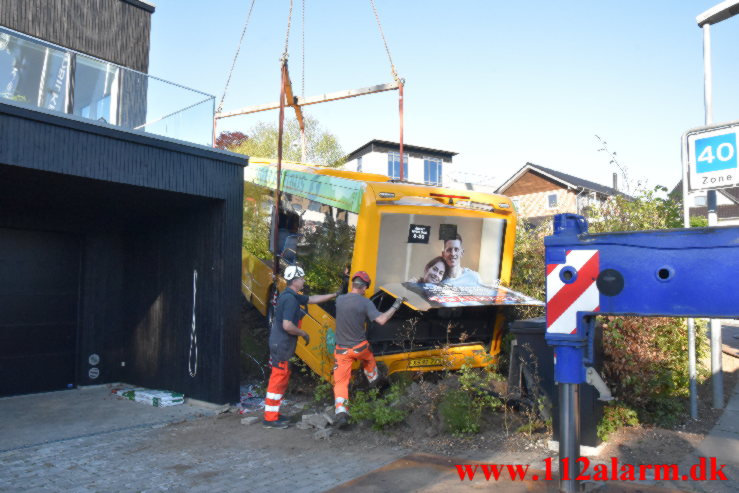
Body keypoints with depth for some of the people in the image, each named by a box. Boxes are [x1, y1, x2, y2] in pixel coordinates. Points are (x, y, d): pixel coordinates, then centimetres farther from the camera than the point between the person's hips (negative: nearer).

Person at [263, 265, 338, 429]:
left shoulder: (291, 296, 11)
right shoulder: (290, 299, -21)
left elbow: (312, 299, 22)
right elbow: (287, 326, -27)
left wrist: (333, 295, 20)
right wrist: (304, 334, -12)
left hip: (279, 343, 10)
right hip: (281, 345, -10)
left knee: (281, 378, 17)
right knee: (278, 379, -3)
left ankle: (273, 413, 26)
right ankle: (270, 418, 6)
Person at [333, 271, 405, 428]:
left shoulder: (339, 300, -5)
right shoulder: (365, 302, -16)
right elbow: (381, 320, -23)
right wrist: (396, 306, -13)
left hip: (342, 349, 1)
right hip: (360, 347, -1)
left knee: (340, 381, 5)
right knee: (369, 359, 34)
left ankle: (341, 412, -9)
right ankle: (374, 380, 56)